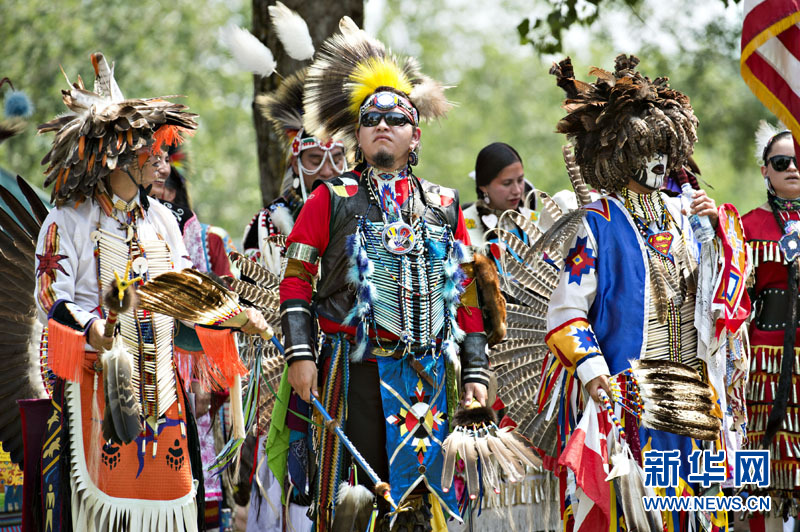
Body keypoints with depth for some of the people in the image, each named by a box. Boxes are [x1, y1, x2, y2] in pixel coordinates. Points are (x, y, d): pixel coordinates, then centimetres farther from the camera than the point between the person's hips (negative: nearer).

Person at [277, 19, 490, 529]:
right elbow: (297, 279, 2)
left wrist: (475, 372, 8)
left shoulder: (444, 205, 14)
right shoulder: (332, 199, 6)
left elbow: (468, 295, 14)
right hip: (355, 370, -3)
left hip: (429, 373, 3)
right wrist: (300, 353, -10)